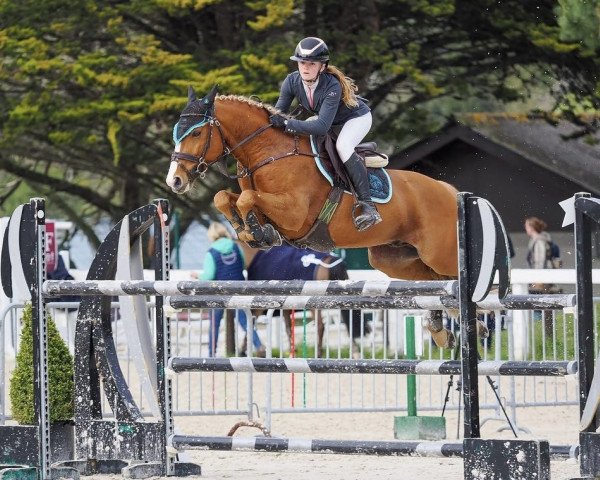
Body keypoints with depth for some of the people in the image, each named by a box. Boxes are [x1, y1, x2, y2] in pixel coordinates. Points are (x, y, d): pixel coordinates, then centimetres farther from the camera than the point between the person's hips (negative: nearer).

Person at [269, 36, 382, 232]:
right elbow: (278, 113, -12)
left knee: (342, 146, -34)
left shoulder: (332, 87, -39)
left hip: (357, 118, -8)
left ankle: (368, 206, -36)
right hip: (331, 121, 8)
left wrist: (286, 123, -50)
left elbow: (322, 126, -45)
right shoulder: (292, 82, -21)